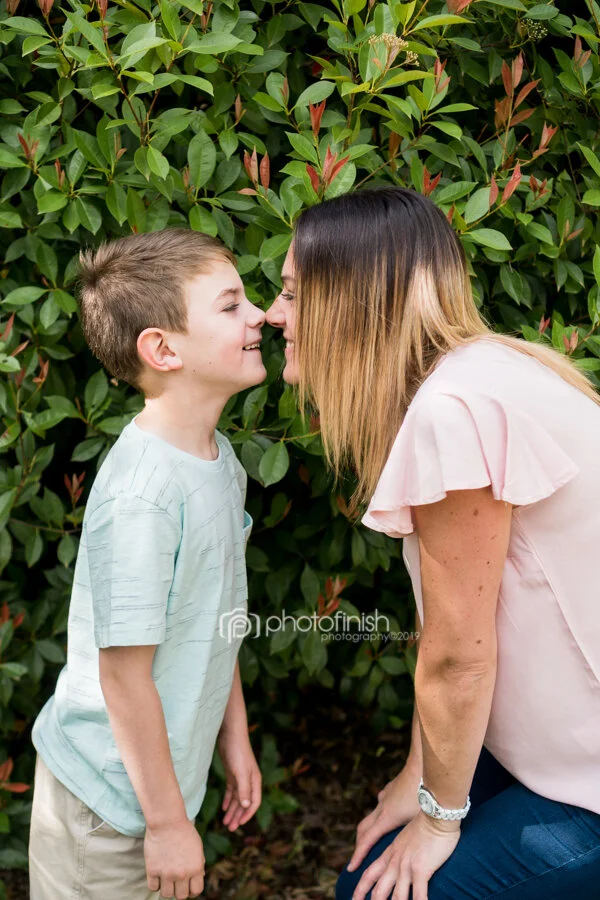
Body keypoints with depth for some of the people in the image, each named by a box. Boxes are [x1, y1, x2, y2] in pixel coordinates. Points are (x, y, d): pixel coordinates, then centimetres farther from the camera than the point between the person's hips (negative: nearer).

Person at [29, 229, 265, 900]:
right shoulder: (142, 498, -29)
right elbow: (124, 675, -23)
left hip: (165, 770, 8)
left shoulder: (218, 458, -2)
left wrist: (234, 736, 12)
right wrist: (168, 821, -15)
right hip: (108, 800, -7)